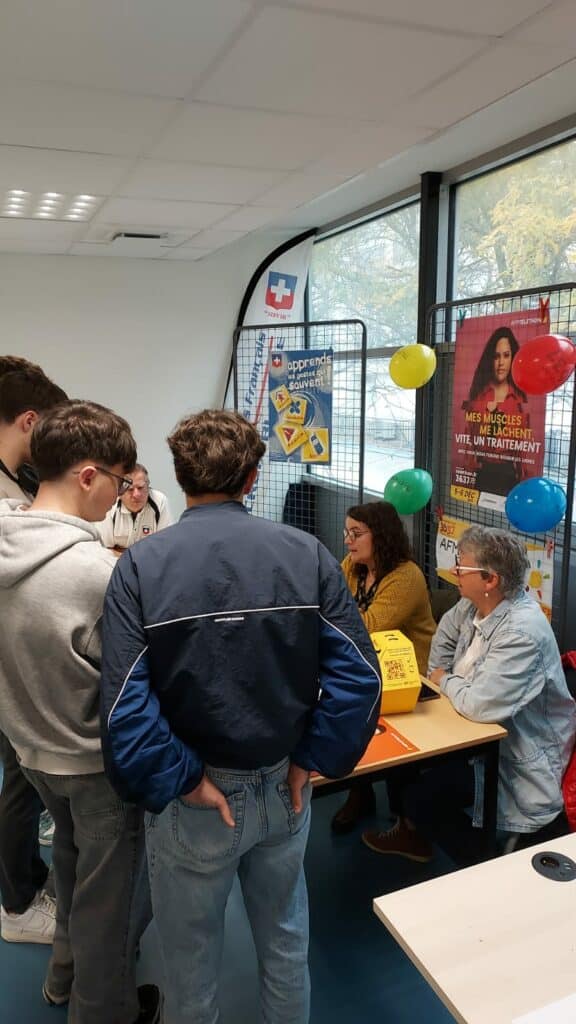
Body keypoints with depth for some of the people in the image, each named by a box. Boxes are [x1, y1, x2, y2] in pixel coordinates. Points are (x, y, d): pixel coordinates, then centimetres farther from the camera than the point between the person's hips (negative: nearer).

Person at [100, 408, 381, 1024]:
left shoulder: (140, 566, -17)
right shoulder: (306, 554, -12)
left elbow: (124, 708, -22)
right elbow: (359, 674, -13)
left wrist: (183, 782, -11)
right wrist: (311, 759, -5)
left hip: (193, 804, -2)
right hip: (283, 788, 2)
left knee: (191, 956, 23)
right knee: (285, 938, 28)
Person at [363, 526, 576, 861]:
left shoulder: (521, 632, -31)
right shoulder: (475, 605, -5)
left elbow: (478, 705, -34)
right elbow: (447, 630, 18)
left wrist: (445, 681, -14)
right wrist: (438, 675, 5)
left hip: (520, 757, -8)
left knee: (426, 780, -10)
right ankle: (413, 830, 24)